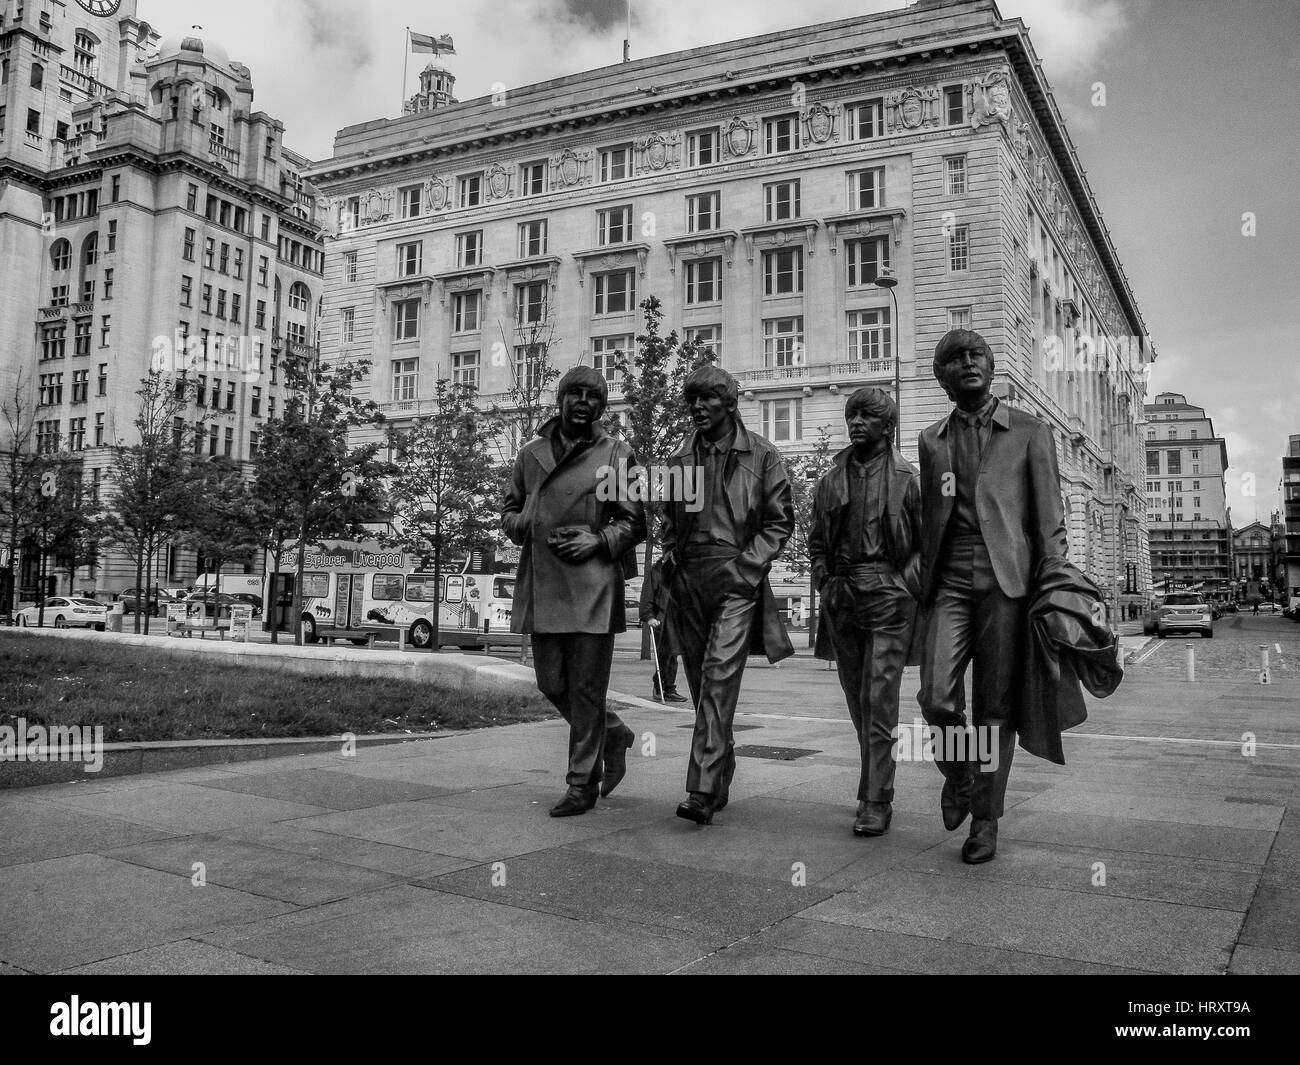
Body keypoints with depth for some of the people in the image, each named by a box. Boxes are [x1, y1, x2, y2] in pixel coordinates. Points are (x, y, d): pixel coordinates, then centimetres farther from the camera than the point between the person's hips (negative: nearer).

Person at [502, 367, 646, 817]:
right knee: (552, 683, 9)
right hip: (541, 585, 4)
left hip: (593, 584, -4)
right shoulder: (530, 454, 13)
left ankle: (583, 784, 11)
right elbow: (509, 511, 19)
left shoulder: (617, 455, 4)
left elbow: (635, 522, 5)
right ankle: (614, 733, 34)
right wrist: (527, 526, -2)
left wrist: (599, 539, -12)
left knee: (587, 688, -1)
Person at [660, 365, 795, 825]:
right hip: (688, 579, 5)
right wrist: (671, 558, 8)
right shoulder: (680, 459, 14)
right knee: (700, 682, 9)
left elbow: (780, 521, 2)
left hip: (736, 578, -5)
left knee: (720, 675, -17)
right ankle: (720, 777, 24)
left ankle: (703, 791, -19)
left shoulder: (761, 455, 1)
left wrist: (746, 563, -9)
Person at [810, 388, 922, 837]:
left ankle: (876, 802, -3)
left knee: (878, 701, -8)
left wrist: (905, 584, -8)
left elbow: (928, 542, 2)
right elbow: (816, 541, 20)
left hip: (888, 597, -4)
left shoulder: (908, 479, 1)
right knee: (858, 703, 12)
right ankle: (875, 787, 26)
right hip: (841, 598, 5)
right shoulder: (831, 480, 12)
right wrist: (825, 582, 7)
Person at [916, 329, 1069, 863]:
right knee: (937, 698, -11)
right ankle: (957, 772, 20)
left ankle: (985, 819, 15)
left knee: (995, 708, 0)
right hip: (948, 581, 2)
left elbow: (1049, 518, 4)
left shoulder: (1029, 432, 8)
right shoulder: (931, 439, 16)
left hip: (1005, 580, -2)